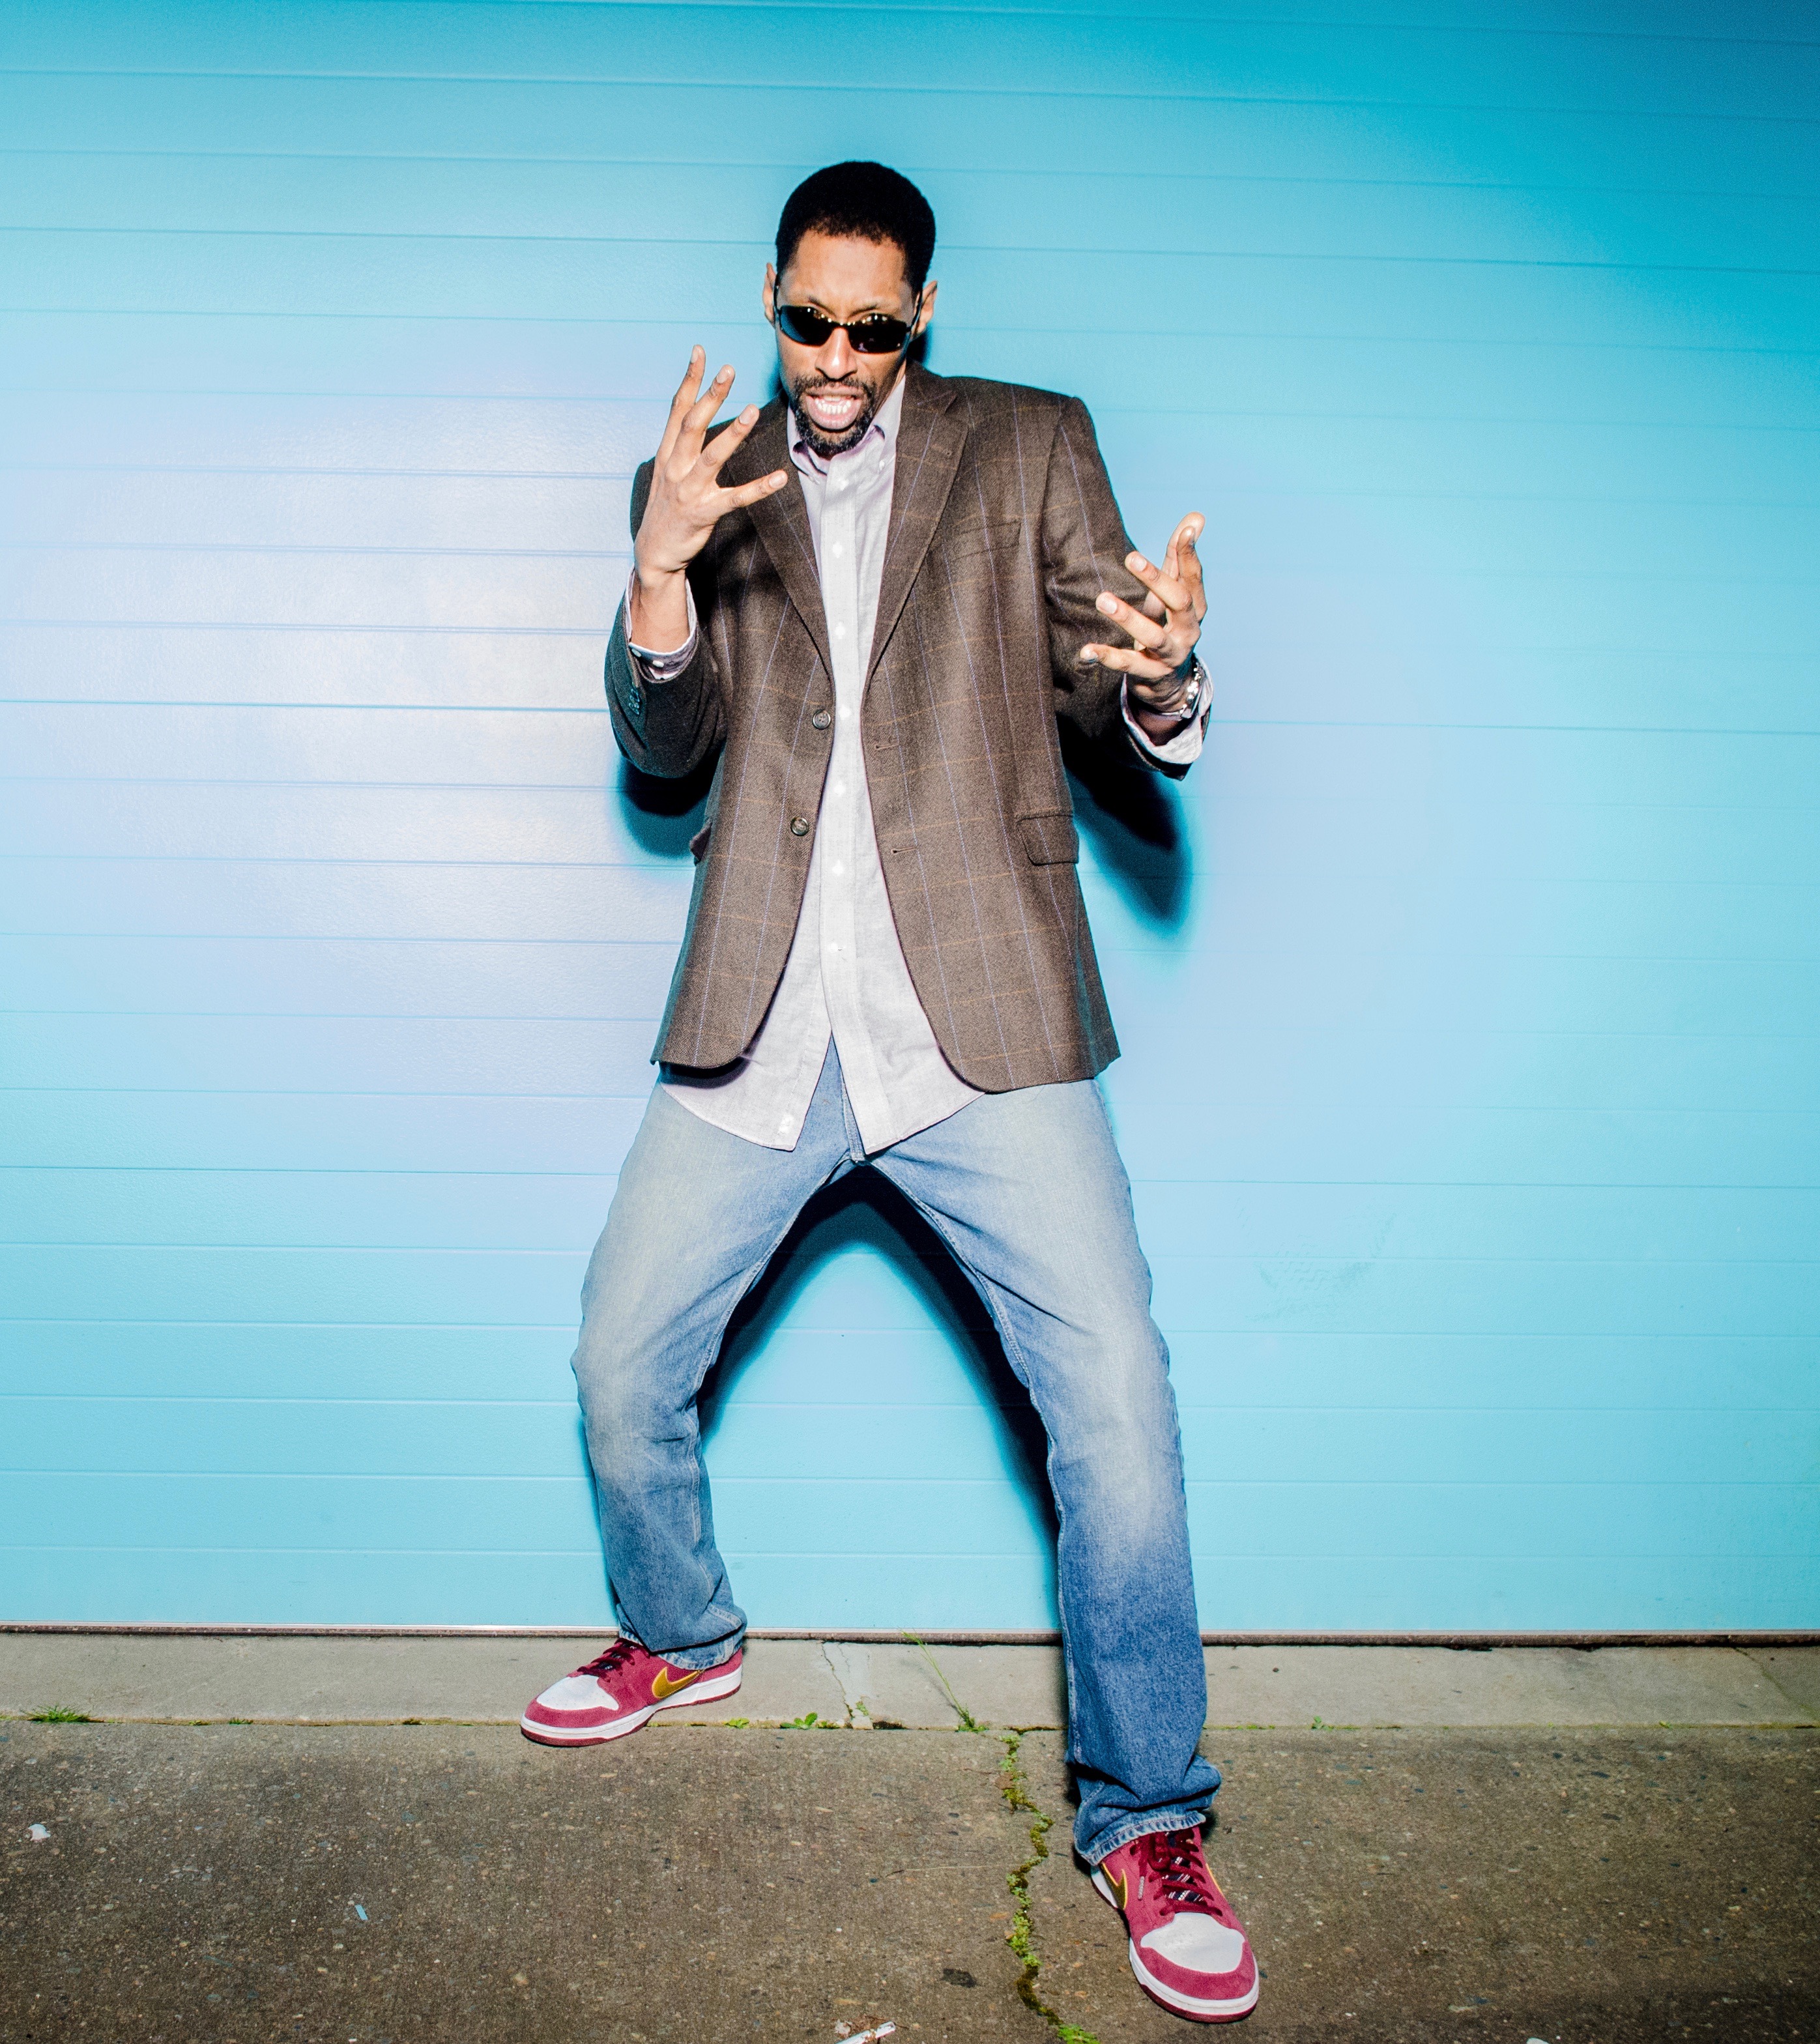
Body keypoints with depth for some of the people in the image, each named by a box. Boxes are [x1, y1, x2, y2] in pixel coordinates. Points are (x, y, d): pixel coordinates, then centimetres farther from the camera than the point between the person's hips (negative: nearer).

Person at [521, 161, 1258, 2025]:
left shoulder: (1032, 447, 8)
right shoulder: (702, 478, 14)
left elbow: (1118, 709, 3)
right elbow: (662, 747, 6)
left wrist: (1162, 673, -22)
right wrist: (662, 568, -13)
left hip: (980, 1018, -2)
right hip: (758, 1030, 3)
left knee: (1116, 1398, -10)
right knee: (620, 1367, 10)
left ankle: (1146, 1818, 10)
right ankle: (680, 1633, 41)